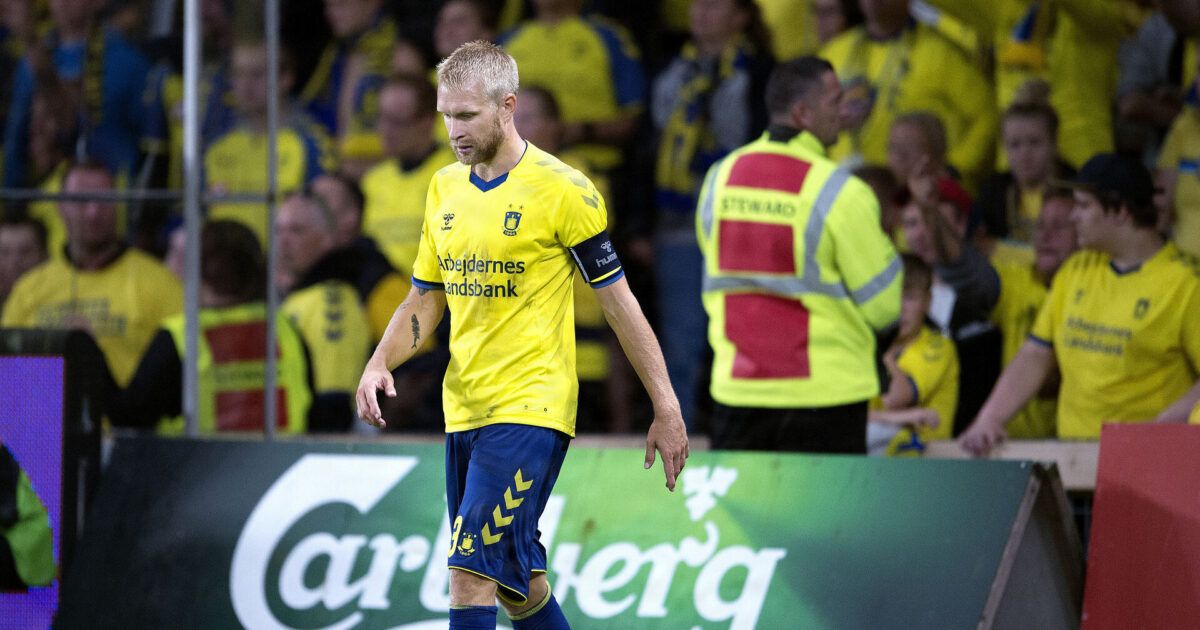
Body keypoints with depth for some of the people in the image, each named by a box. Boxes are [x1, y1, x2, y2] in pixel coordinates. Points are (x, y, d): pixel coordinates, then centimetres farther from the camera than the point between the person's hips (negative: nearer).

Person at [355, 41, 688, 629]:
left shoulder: (562, 190, -10)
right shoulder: (444, 189, 10)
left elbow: (618, 300, -5)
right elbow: (424, 300, 17)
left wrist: (666, 410, -5)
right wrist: (378, 364, -3)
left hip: (530, 408, -7)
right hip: (464, 407, 7)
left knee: (471, 570, -17)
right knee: (515, 582, 13)